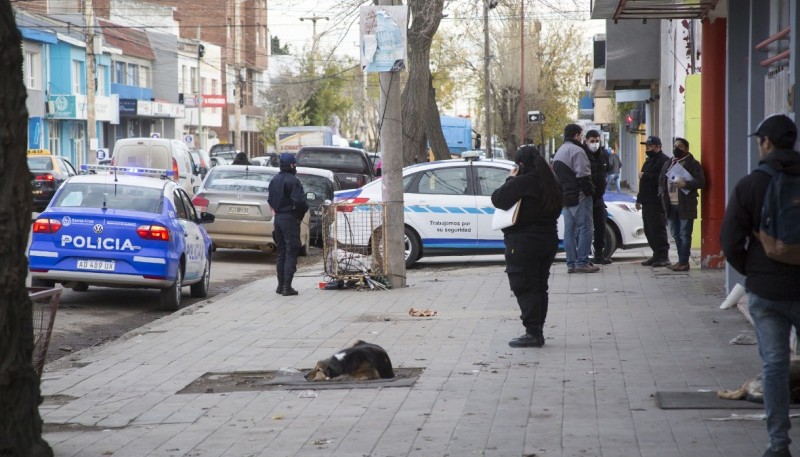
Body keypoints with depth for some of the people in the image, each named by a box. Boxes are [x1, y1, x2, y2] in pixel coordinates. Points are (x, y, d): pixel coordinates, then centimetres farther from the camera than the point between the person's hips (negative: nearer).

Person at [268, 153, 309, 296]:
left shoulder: (274, 180, 11)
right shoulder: (292, 181, -16)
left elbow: (270, 200, 17)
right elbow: (300, 201, -23)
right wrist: (303, 211, -6)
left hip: (278, 218, 8)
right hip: (290, 218, -8)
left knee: (281, 253, 15)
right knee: (291, 253, -4)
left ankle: (280, 285, 19)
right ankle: (287, 287, -8)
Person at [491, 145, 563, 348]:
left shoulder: (522, 182, -16)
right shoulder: (551, 184, 11)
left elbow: (498, 199, -16)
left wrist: (510, 180, -3)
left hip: (524, 242, -8)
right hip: (548, 239, 8)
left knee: (524, 287, -4)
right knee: (539, 287, 13)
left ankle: (533, 333, -8)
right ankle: (537, 332, 16)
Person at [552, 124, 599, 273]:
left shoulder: (558, 153, 18)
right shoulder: (577, 150, -12)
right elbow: (583, 175, -18)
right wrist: (590, 191, -10)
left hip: (565, 198, 9)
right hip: (579, 197, -9)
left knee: (569, 231, 9)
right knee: (585, 229, -6)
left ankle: (571, 263, 9)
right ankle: (582, 262, -9)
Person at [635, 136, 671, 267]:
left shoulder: (663, 160, -11)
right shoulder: (649, 160, 23)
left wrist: (645, 176, -19)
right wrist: (639, 199, 29)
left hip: (657, 203, -10)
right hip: (647, 202, 10)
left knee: (657, 230, -10)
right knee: (649, 230, 12)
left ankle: (663, 257, -7)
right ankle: (657, 255, 19)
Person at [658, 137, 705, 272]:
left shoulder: (693, 164, -3)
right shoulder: (668, 164, 18)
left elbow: (701, 182, -11)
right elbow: (661, 181, 23)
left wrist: (685, 184, -22)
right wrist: (662, 194, 5)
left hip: (685, 205, -7)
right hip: (671, 205, 7)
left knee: (684, 235, -6)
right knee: (676, 234, 11)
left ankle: (684, 262, -4)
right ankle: (681, 260, 18)